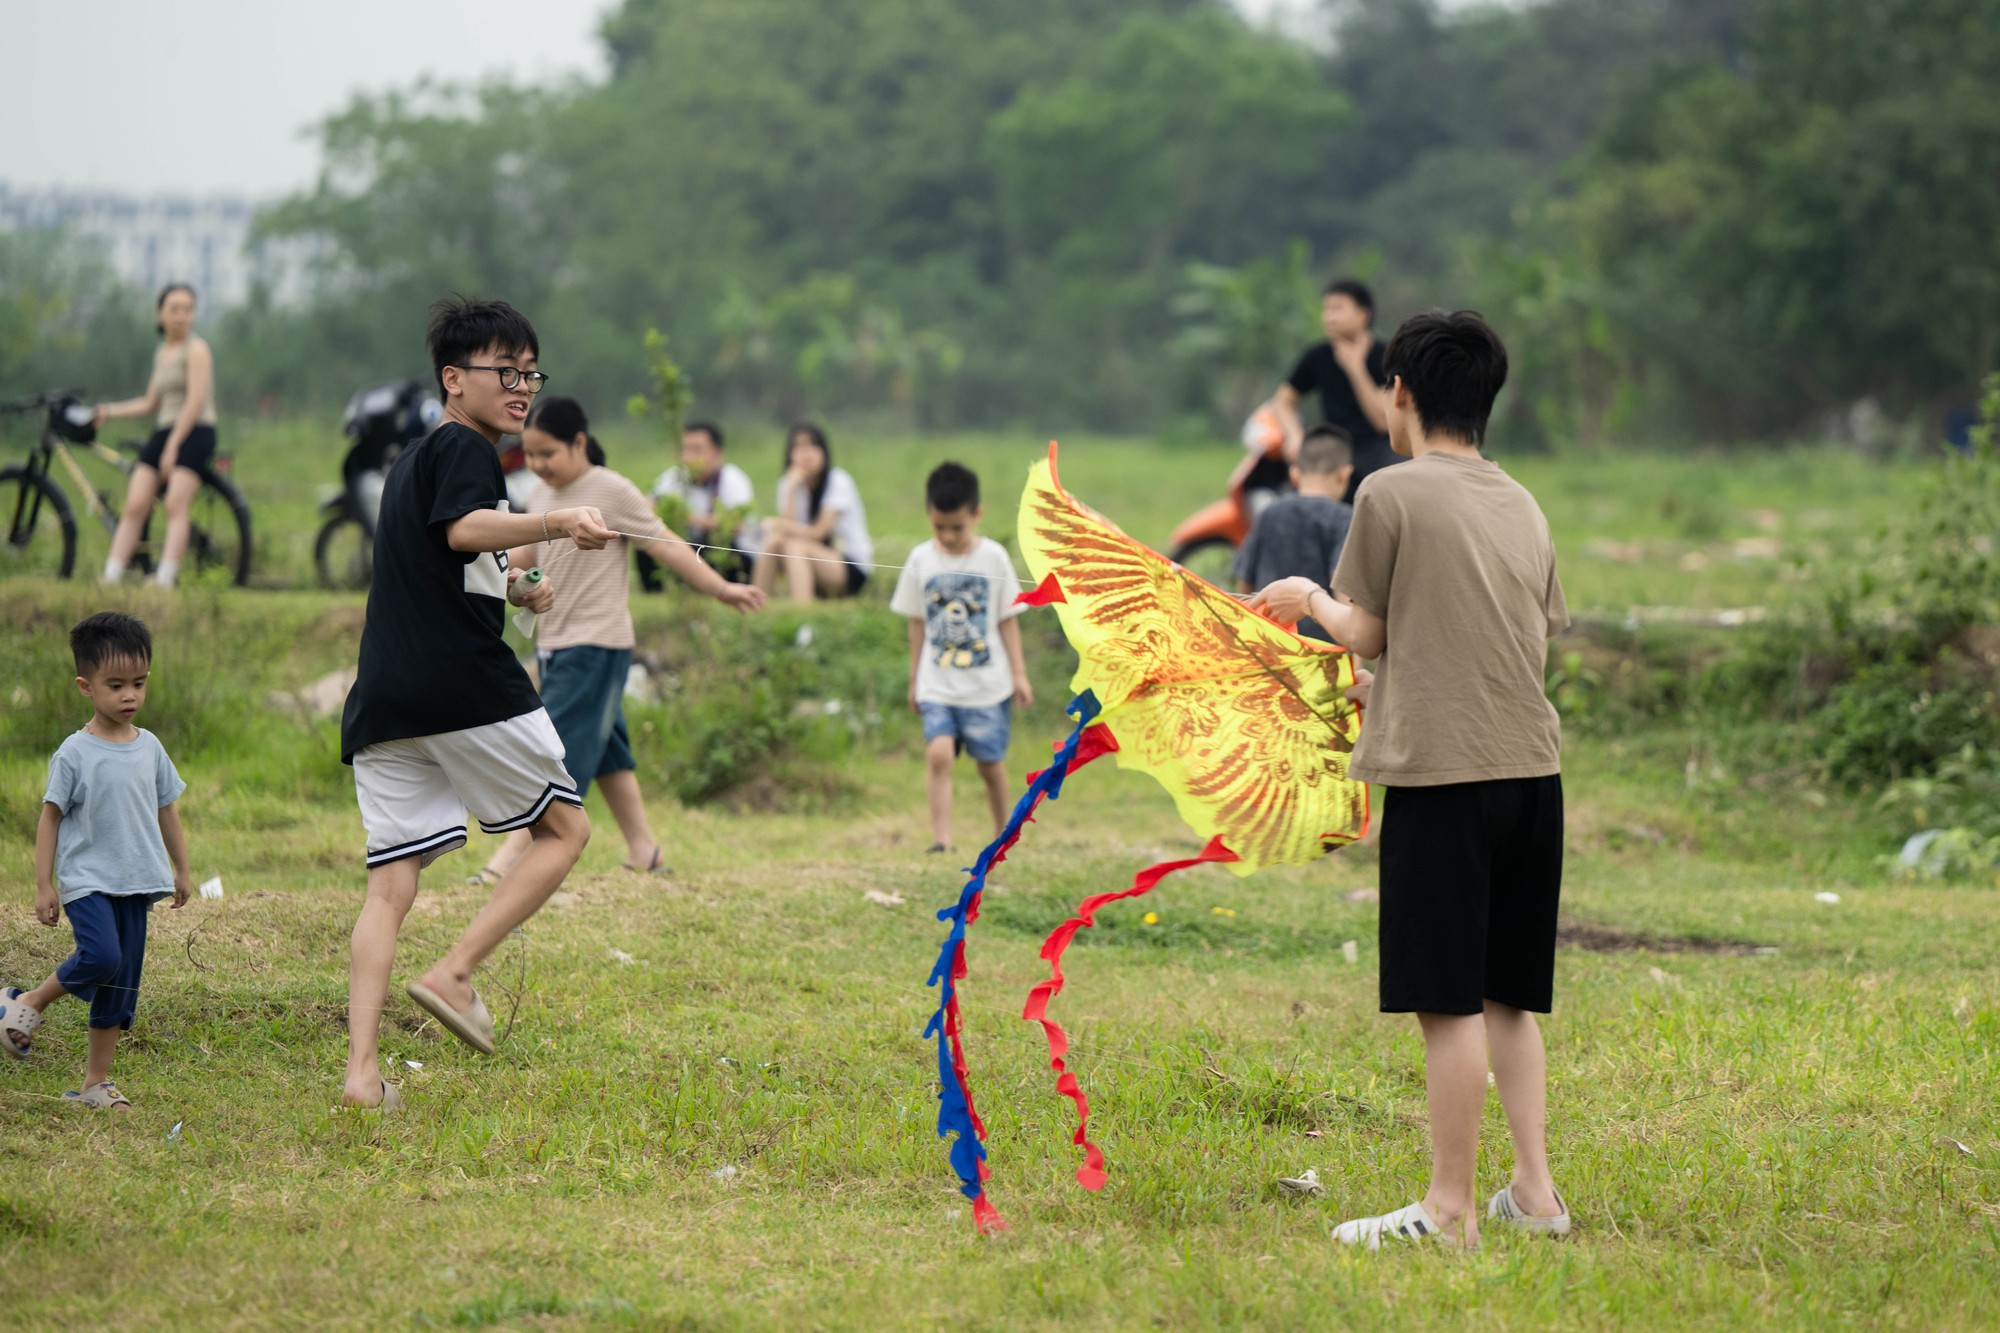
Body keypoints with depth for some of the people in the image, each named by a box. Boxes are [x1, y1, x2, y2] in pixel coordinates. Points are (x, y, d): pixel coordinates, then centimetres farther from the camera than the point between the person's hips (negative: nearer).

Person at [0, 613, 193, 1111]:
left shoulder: (150, 748, 7)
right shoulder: (75, 753, -8)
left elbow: (166, 809, 19)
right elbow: (50, 817, -5)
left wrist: (182, 869, 22)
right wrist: (43, 886, -7)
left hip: (135, 881, 5)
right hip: (86, 879, -5)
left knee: (122, 982, 5)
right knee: (100, 957, -26)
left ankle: (97, 1081, 13)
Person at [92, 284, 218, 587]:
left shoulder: (196, 349, -5)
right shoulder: (162, 354, 19)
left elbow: (195, 401, -13)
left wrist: (173, 447, -16)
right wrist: (111, 411, 7)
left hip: (193, 434, -7)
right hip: (163, 431, 7)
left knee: (177, 506, -19)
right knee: (134, 507, -6)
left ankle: (165, 579, -28)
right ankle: (109, 579, -10)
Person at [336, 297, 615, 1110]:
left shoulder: (411, 462, 26)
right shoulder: (463, 449, -3)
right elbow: (465, 528, -26)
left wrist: (515, 590, 29)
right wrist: (555, 523, -40)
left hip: (383, 701, 8)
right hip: (464, 682, -8)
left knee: (391, 884, 3)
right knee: (565, 828, 8)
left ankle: (361, 1068, -10)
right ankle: (454, 974, -7)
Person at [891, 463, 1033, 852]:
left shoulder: (993, 557, -2)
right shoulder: (921, 561, 1)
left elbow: (1007, 620, 3)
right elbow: (917, 623, 8)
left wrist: (1019, 674, 2)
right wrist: (914, 680, 12)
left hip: (988, 684, 0)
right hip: (937, 685, 0)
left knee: (990, 763, 8)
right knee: (938, 754, -17)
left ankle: (1003, 833, 28)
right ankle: (941, 841, -18)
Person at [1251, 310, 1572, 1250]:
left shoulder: (1391, 494, -5)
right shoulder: (1522, 505, 14)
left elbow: (1368, 635, -1)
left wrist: (1311, 598, 20)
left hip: (1442, 772, -7)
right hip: (1533, 769, 7)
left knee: (1451, 1000, -5)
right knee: (1510, 996, 14)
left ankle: (1448, 1209, -2)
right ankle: (1533, 1191, 13)